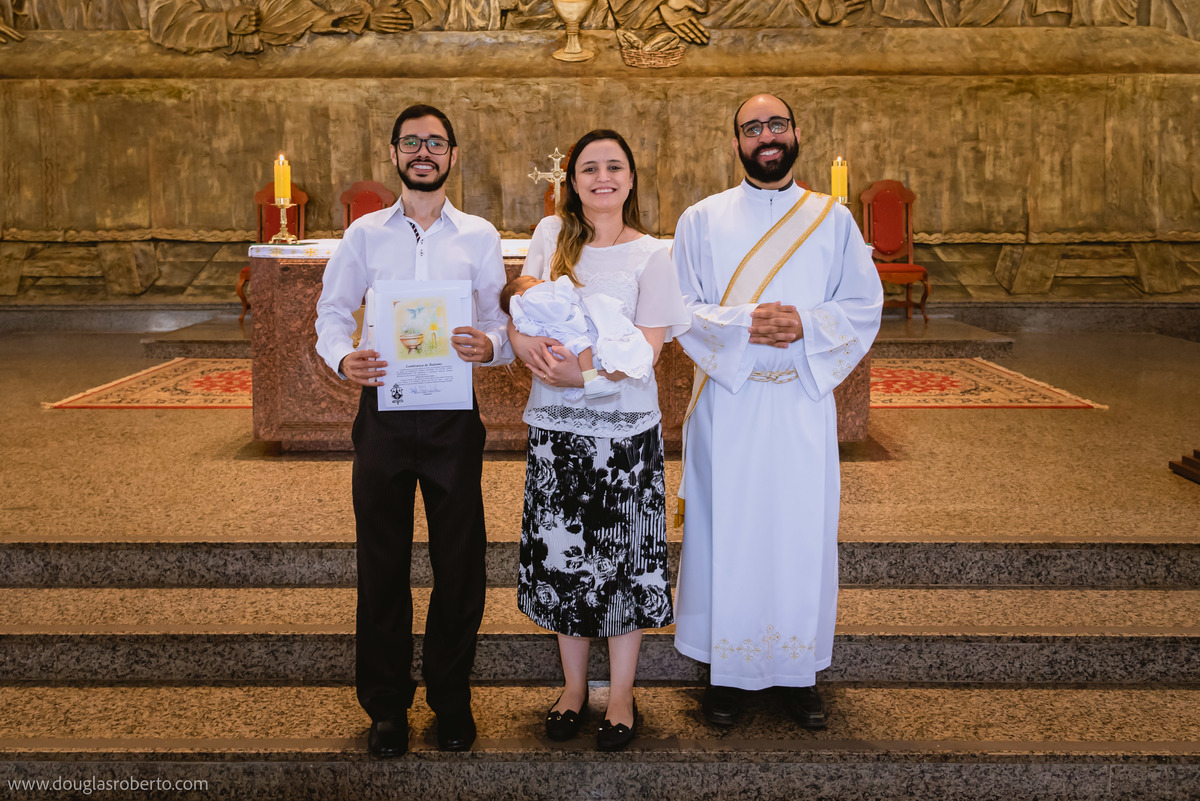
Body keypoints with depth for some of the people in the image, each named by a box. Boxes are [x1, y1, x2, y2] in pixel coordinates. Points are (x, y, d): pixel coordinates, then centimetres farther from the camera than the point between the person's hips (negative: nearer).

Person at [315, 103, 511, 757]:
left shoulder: (479, 236, 6)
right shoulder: (364, 234, 8)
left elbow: (502, 322, 3)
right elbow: (332, 312, 7)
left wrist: (490, 347, -20)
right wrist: (343, 358, -14)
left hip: (454, 415, 0)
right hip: (384, 411, 0)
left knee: (459, 563, 5)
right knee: (382, 563, 7)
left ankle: (451, 700, 23)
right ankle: (386, 704, 22)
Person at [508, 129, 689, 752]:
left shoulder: (650, 256, -3)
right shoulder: (550, 234, 6)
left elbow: (646, 349, -11)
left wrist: (578, 371, -24)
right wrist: (526, 343, -21)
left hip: (624, 429, -3)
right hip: (555, 426, 3)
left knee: (622, 560, 5)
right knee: (562, 558, 11)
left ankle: (621, 698, 21)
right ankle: (573, 688, 28)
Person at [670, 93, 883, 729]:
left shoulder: (833, 220, 8)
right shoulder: (701, 220, 6)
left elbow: (864, 306, 3)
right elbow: (680, 311, -1)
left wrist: (804, 326, -15)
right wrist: (744, 323, -18)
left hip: (803, 403, 1)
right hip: (727, 402, -1)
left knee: (801, 531, 5)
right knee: (726, 530, 3)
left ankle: (798, 672, 19)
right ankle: (726, 670, 16)